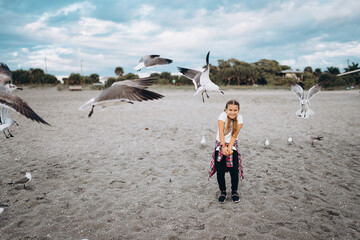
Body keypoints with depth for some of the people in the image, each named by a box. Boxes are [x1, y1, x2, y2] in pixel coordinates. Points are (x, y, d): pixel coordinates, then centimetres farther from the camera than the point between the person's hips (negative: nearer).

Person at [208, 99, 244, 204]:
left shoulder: (239, 117, -9)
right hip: (221, 144, -1)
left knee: (234, 170, -5)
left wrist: (229, 148, -20)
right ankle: (223, 192, 16)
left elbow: (235, 135, -11)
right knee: (220, 170, -4)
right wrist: (223, 146, -28)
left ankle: (234, 192, 15)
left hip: (233, 145, 1)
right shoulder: (223, 115, -15)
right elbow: (221, 132, -19)